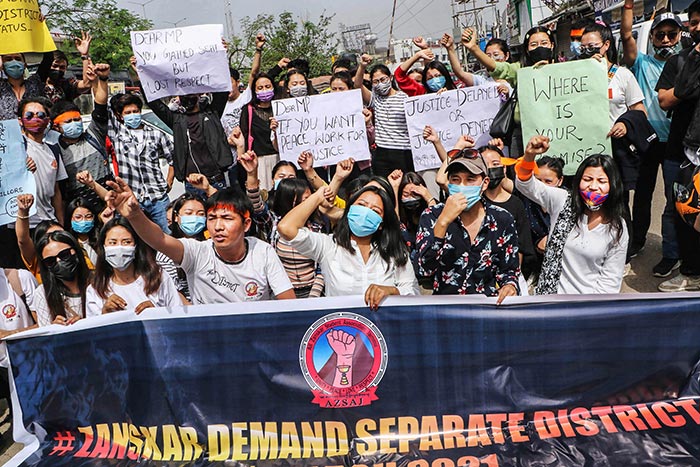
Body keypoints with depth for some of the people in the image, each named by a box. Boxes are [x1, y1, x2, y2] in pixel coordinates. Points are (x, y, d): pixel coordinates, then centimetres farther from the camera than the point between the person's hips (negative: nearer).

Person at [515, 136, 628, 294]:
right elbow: (527, 185, -12)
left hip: (590, 301, 0)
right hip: (551, 294, 0)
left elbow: (610, 281, -1)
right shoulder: (564, 202, -1)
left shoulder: (617, 229, -3)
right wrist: (529, 156, -31)